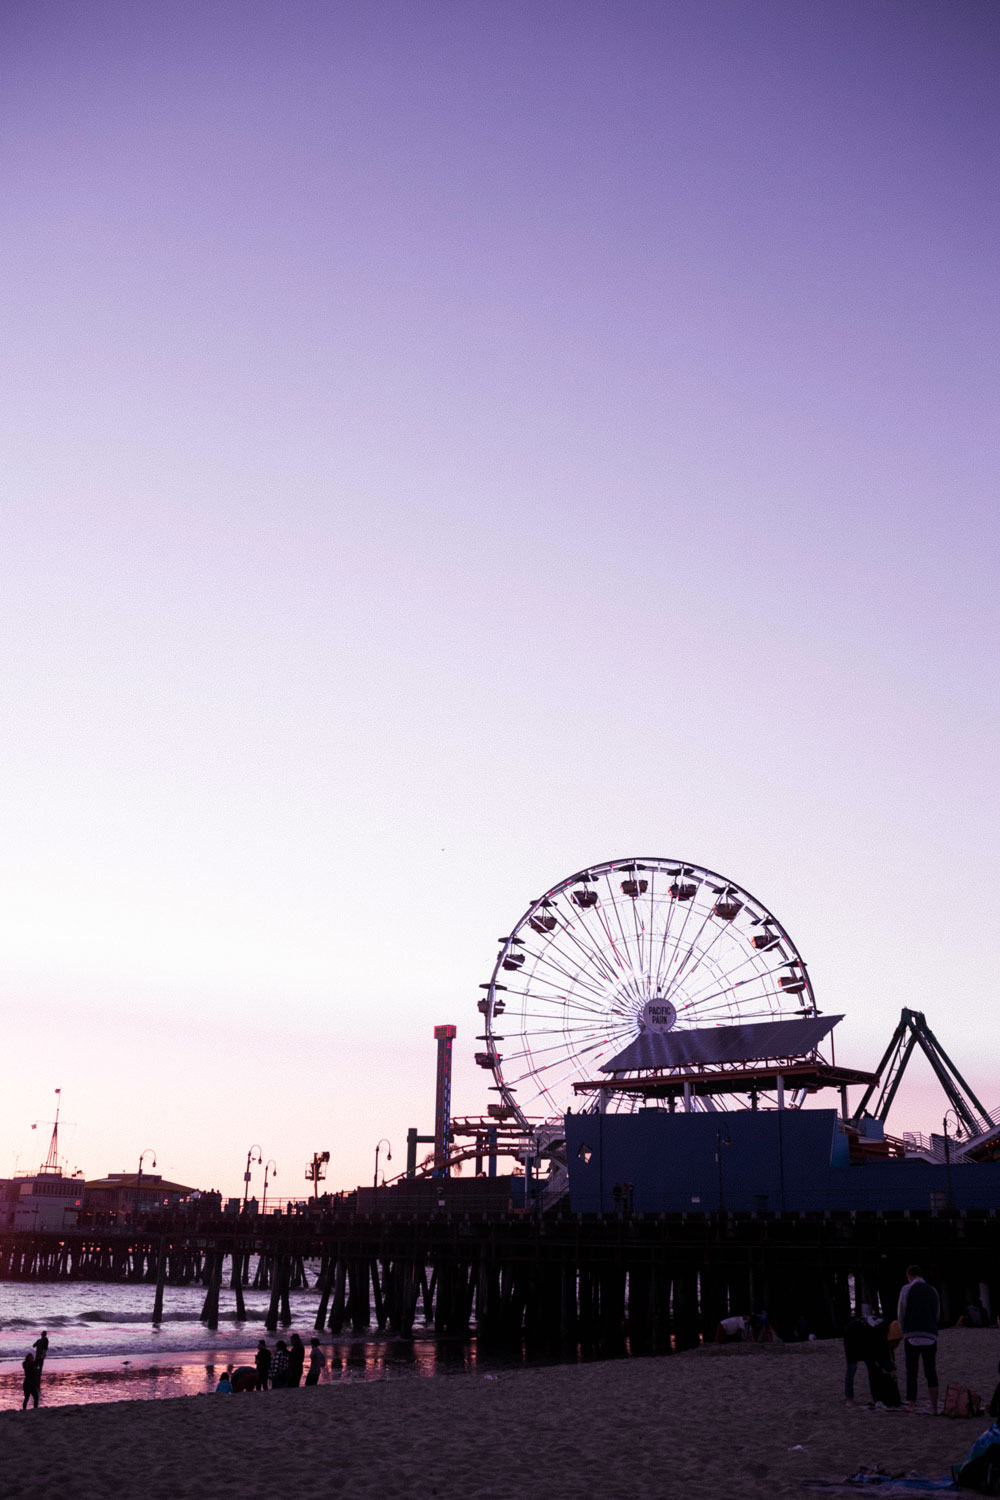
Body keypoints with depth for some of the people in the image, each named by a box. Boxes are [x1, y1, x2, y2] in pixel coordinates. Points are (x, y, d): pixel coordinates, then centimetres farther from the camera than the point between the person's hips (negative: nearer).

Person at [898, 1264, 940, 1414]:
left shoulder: (907, 1289, 2)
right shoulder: (933, 1292, 15)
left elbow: (901, 1313, 0)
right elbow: (937, 1315, 16)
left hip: (912, 1336, -3)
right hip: (931, 1337, 3)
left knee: (911, 1373, 0)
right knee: (931, 1373, 8)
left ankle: (911, 1404, -8)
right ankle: (934, 1407, 5)